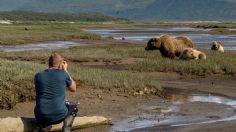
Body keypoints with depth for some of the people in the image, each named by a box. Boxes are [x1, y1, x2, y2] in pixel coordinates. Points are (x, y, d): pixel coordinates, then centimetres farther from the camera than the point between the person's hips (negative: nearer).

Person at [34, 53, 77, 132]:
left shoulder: (38, 76, 6)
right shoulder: (63, 74, -1)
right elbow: (73, 89, 17)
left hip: (41, 117, 3)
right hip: (59, 116, -2)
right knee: (73, 107, 31)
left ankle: (44, 126, 9)